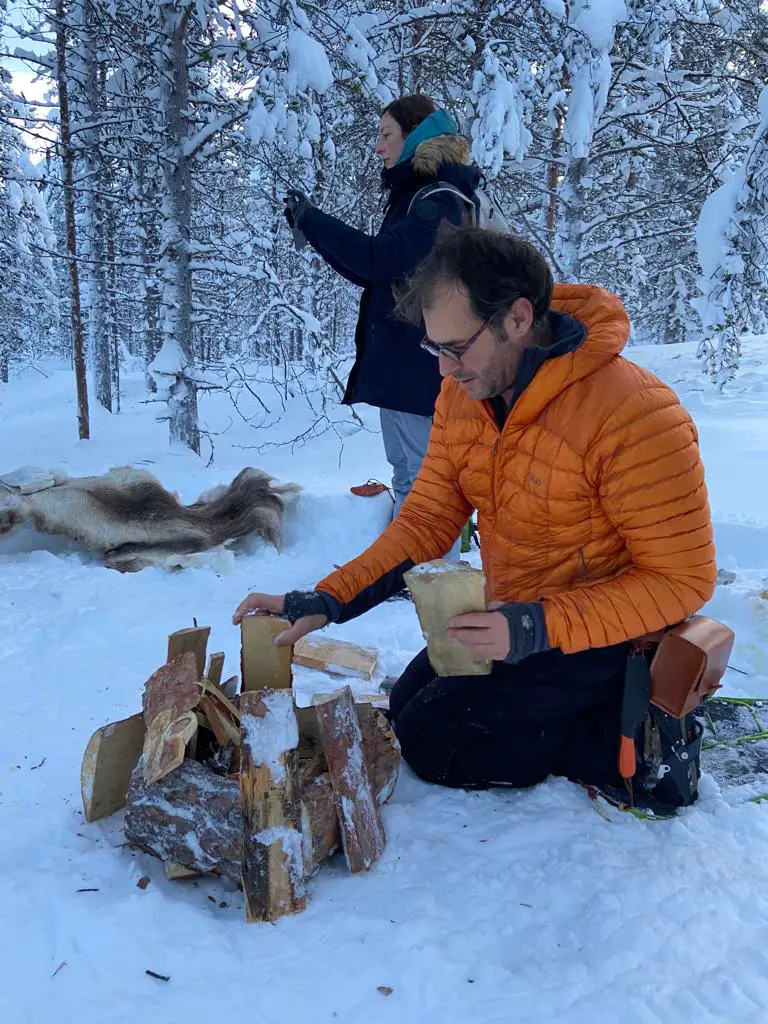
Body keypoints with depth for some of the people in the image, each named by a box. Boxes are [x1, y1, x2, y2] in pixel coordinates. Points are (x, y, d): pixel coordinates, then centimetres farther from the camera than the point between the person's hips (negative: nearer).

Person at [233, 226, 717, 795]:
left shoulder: (636, 417, -29)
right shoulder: (462, 393, -7)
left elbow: (683, 580, -23)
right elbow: (427, 520, -1)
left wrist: (538, 629, -32)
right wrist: (325, 602, -14)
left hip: (600, 636, -8)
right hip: (513, 616, 8)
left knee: (433, 745, -11)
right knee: (404, 713, 16)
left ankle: (635, 740, -1)